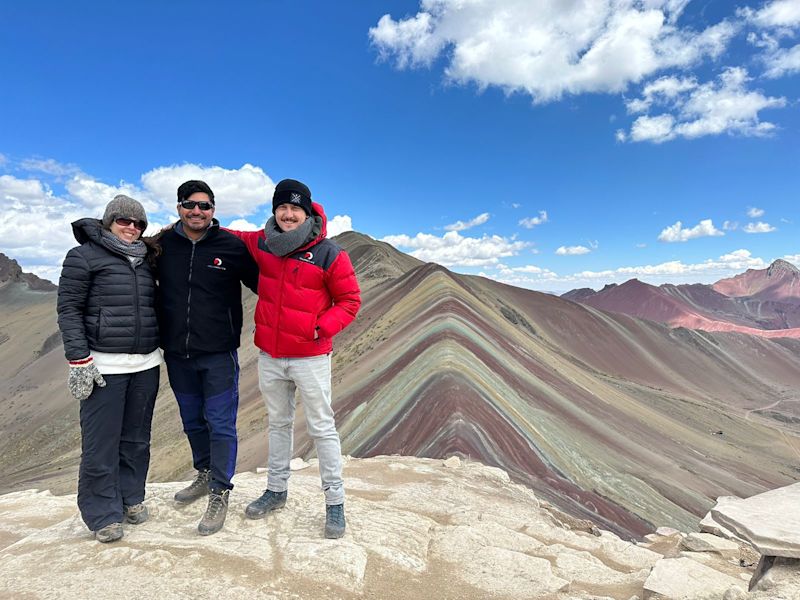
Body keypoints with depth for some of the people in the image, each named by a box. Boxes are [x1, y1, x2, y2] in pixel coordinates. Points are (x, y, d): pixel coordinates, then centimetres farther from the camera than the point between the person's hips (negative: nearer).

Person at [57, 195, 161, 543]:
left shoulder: (146, 261, 14)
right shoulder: (84, 256, -1)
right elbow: (68, 308, -6)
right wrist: (78, 359, -14)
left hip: (146, 364, 5)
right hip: (104, 366, -5)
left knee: (136, 438, 12)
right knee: (101, 442, 0)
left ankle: (131, 498, 27)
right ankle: (102, 514, 15)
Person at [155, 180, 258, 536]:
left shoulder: (231, 246, -7)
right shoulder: (163, 244, 2)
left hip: (218, 355, -4)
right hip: (177, 355, 4)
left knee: (220, 424, 2)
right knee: (192, 421, 20)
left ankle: (220, 493, 17)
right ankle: (205, 474, 41)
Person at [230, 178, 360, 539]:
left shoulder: (329, 255, -13)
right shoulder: (261, 244, 1)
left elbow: (350, 301, -6)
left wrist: (322, 328, -19)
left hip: (311, 357, -4)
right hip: (269, 356, 5)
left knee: (322, 428, 3)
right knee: (278, 424, 19)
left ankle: (335, 501, 18)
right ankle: (276, 490, 36)